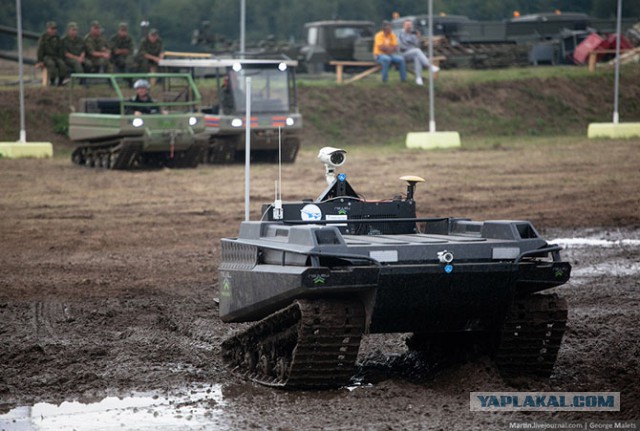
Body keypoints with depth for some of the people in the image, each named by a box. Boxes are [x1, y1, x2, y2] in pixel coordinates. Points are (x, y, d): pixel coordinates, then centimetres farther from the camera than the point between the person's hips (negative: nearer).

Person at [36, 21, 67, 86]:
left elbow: (60, 50, 18)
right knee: (51, 64, -38)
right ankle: (52, 82, -32)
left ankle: (60, 81, -21)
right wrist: (40, 61, -13)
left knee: (62, 64, -28)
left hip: (55, 56, 4)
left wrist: (60, 58, 2)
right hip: (46, 56, -4)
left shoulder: (57, 38, 15)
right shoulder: (43, 37, 0)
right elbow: (40, 50, -5)